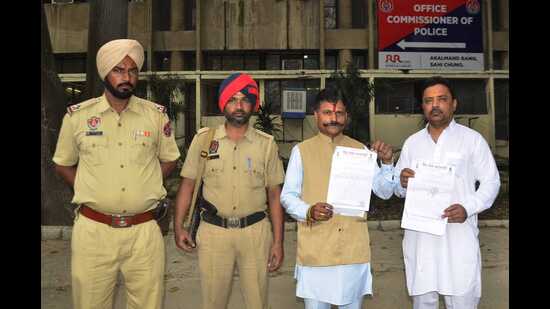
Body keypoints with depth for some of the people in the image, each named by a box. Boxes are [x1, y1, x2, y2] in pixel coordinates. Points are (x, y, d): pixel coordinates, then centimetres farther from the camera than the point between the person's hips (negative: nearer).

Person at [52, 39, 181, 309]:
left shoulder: (156, 115, 2)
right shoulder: (77, 115, 1)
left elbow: (169, 160, 14)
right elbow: (63, 164, 13)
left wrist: (143, 189, 4)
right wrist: (90, 192, 3)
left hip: (144, 232, 1)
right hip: (92, 231, 0)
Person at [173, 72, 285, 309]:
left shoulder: (266, 144, 2)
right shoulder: (203, 139, 2)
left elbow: (274, 194, 4)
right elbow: (187, 185, 5)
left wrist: (278, 241, 0)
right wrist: (178, 227, -2)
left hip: (255, 231, 0)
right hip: (213, 231, 0)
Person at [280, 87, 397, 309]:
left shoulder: (360, 150, 7)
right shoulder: (301, 151, -1)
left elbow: (384, 192, 4)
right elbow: (287, 196, -1)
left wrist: (387, 163, -14)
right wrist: (309, 212, -19)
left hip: (354, 249, 3)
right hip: (315, 251, -2)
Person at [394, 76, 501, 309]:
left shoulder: (472, 139, 0)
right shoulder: (412, 142, 10)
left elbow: (491, 182, 0)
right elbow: (398, 189, 13)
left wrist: (468, 207, -17)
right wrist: (402, 184, -11)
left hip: (458, 236, -3)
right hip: (420, 237, 3)